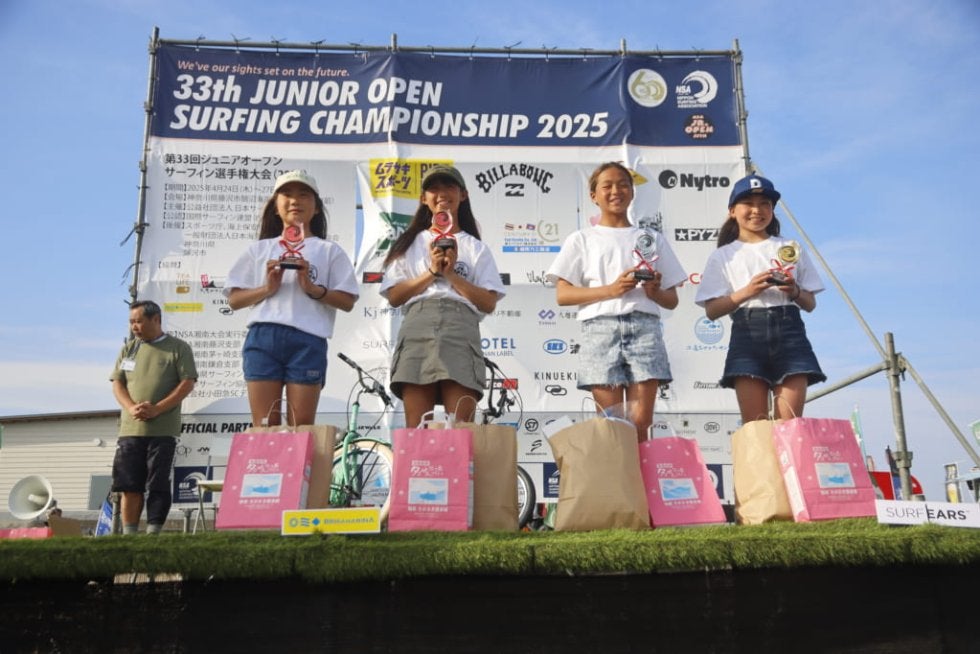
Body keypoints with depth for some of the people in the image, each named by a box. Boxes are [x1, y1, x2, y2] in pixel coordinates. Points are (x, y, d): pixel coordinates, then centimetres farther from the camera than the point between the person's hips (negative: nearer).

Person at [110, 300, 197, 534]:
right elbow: (117, 383, 11)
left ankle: (153, 533, 2)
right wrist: (132, 408, -10)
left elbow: (188, 383, -5)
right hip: (130, 429, 4)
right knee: (129, 486, 3)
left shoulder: (178, 348, 2)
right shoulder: (128, 349, 16)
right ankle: (129, 534, 9)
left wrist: (157, 409, -16)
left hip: (163, 430, -4)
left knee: (158, 485, -2)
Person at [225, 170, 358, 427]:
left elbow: (347, 301, 5)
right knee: (264, 426, -1)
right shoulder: (260, 248, 18)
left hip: (308, 340, -1)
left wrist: (313, 289, -10)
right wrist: (266, 288, -5)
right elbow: (234, 299, 13)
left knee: (301, 428, -2)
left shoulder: (329, 251, 13)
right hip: (262, 338, 2)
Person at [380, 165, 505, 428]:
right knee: (416, 427, -8)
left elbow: (489, 303, 8)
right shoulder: (410, 243, 21)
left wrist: (451, 274, -1)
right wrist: (432, 272, 0)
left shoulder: (476, 248, 19)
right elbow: (394, 296, 10)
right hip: (417, 328, 1)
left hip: (461, 329, 0)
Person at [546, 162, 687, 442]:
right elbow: (563, 295, 2)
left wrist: (654, 292, -5)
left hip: (644, 326, 2)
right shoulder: (582, 239, 14)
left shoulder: (652, 239, 20)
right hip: (601, 327, -1)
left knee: (641, 421, -6)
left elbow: (672, 301, 18)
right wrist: (611, 290, -10)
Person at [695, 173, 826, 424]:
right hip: (748, 332, -1)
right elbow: (711, 311, 3)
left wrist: (795, 292, -5)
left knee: (790, 423, -7)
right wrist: (745, 292, -12)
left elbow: (811, 304, 17)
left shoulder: (792, 249, 18)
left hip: (788, 330, 2)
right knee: (754, 425, -8)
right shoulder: (723, 256, 12)